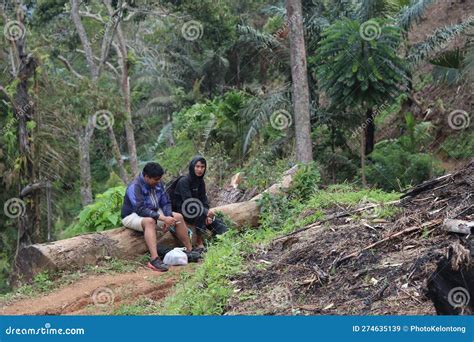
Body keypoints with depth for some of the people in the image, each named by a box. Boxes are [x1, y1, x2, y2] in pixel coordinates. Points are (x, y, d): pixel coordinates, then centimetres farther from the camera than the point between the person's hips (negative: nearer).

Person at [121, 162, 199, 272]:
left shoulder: (158, 184, -2)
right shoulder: (135, 187, -26)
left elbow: (165, 203, 3)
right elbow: (140, 209, -36)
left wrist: (168, 217, -18)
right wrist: (163, 218, -40)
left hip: (153, 213, 8)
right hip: (133, 216, -8)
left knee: (178, 217, -3)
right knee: (150, 221, -40)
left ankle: (189, 251, 3)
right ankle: (154, 259, -53)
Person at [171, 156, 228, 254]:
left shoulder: (200, 182, 5)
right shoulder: (184, 181, -19)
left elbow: (204, 200, 1)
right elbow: (188, 202, -26)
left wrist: (208, 215, -16)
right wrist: (206, 212, -34)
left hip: (195, 209, 7)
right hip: (180, 210, -7)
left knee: (212, 220, -13)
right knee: (201, 212, -32)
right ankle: (199, 242, -25)